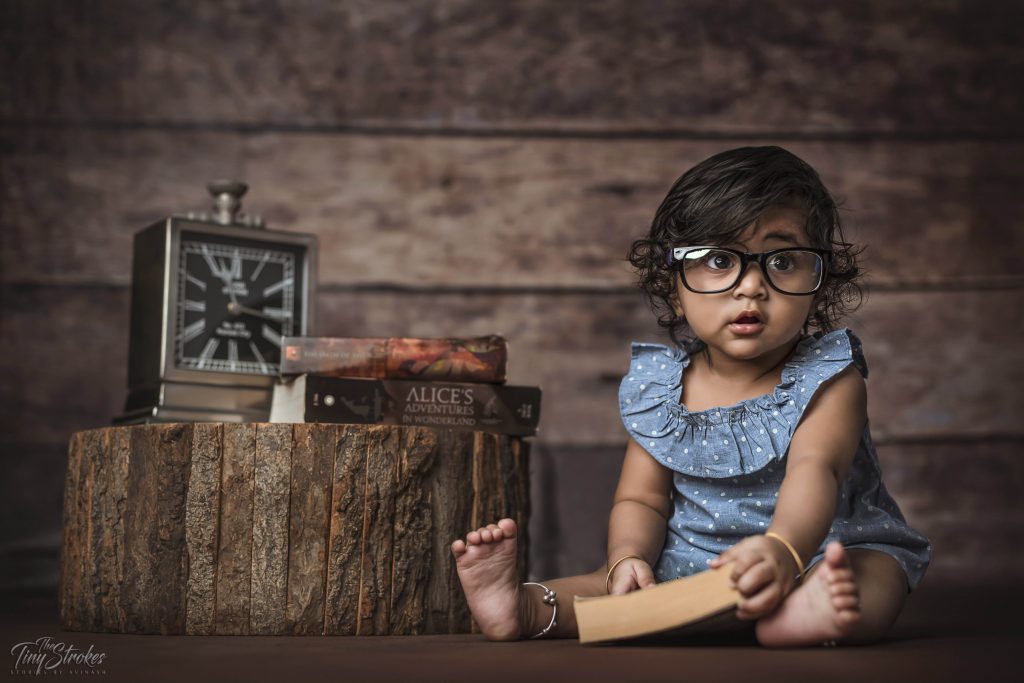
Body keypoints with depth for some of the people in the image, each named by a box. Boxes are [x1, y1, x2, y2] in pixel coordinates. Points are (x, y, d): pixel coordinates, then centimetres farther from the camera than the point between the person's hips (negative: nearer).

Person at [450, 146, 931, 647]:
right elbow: (641, 498, 4)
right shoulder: (658, 387, 3)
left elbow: (813, 472, -29)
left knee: (876, 571, -35)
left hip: (821, 554, -4)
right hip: (691, 566, 4)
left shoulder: (828, 380, -9)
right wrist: (629, 558, -22)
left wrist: (783, 550, -52)